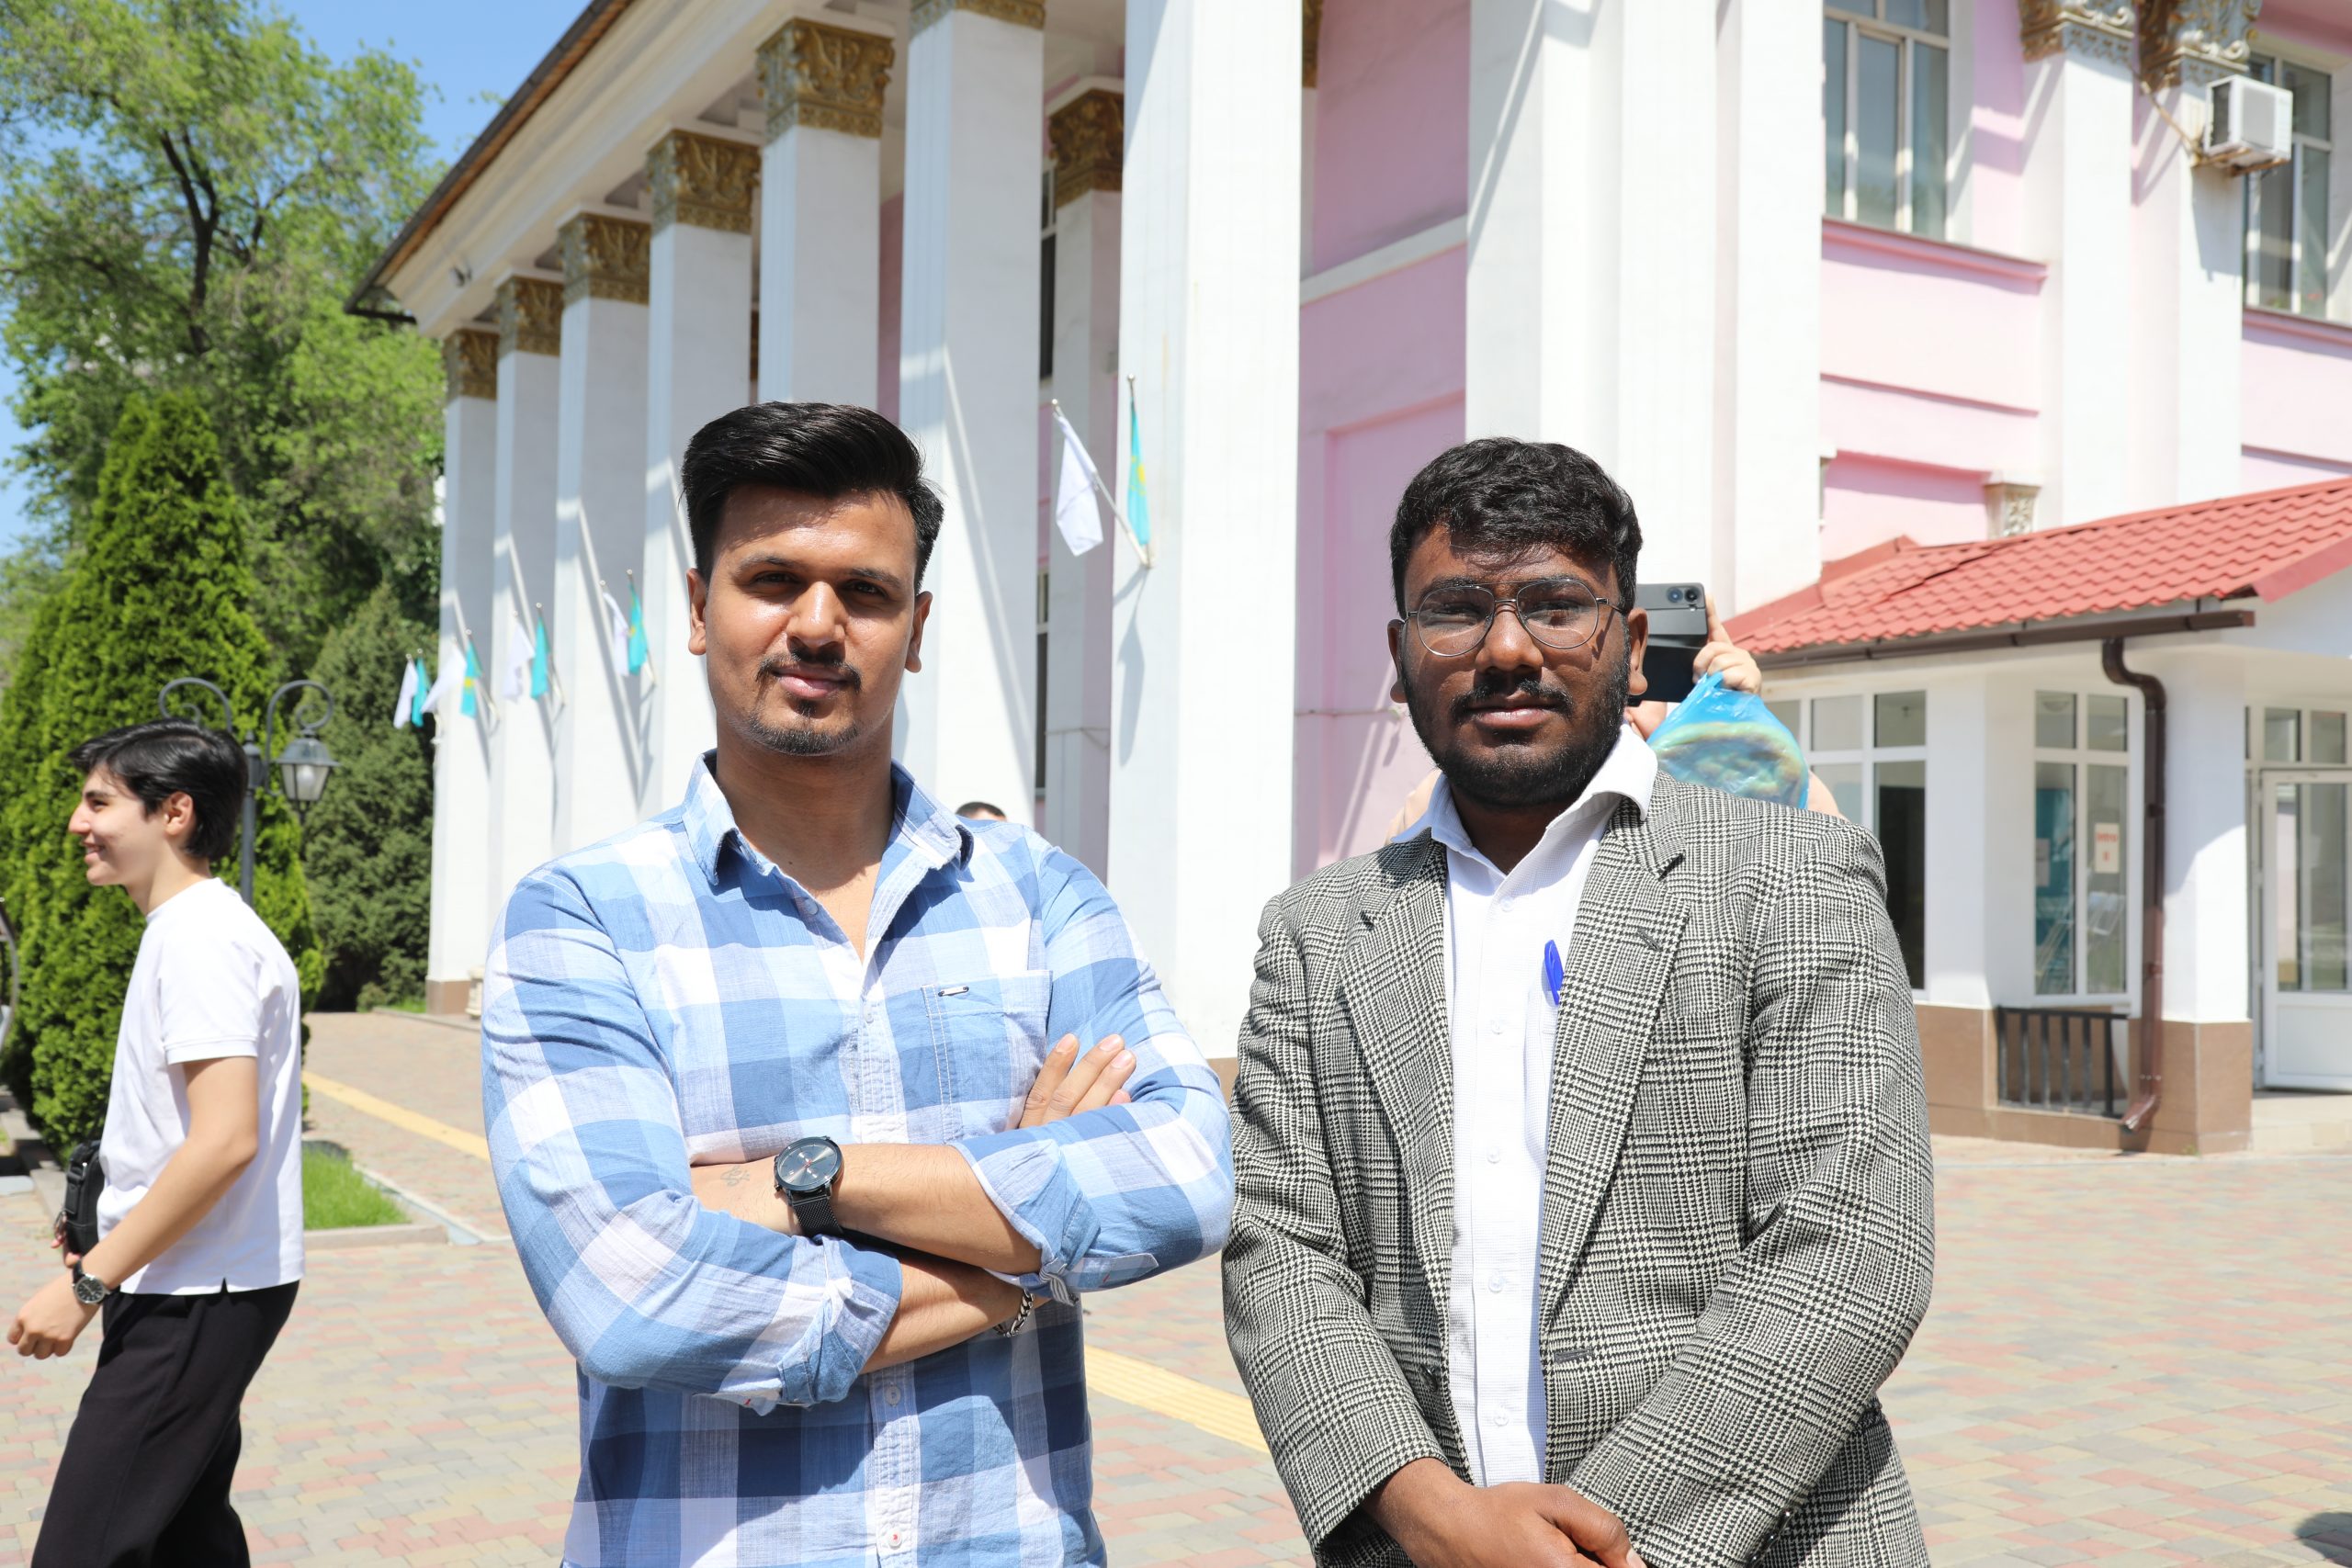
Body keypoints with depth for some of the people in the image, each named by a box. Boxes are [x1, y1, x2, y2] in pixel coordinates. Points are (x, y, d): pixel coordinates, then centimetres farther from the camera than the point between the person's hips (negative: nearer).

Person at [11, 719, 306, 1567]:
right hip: (196, 1290, 10)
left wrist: (88, 1282, -21)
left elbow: (225, 1139, -25)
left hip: (194, 1301, -10)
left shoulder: (199, 936, -17)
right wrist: (107, 1227, 17)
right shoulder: (201, 927, 15)